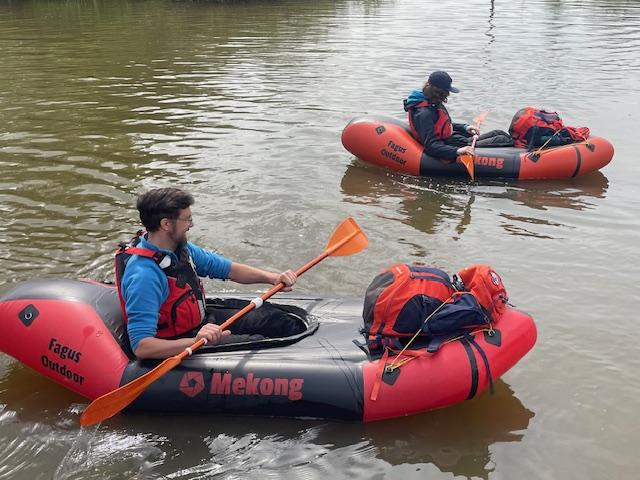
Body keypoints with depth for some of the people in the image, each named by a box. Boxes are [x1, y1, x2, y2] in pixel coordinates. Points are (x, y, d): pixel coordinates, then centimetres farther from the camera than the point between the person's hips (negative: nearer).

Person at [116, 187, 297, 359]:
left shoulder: (179, 247, -4)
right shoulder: (144, 276, -33)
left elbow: (228, 269, 6)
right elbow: (141, 347, -38)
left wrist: (272, 277, -8)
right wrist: (195, 342, -49)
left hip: (202, 322, 9)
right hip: (176, 349, -9)